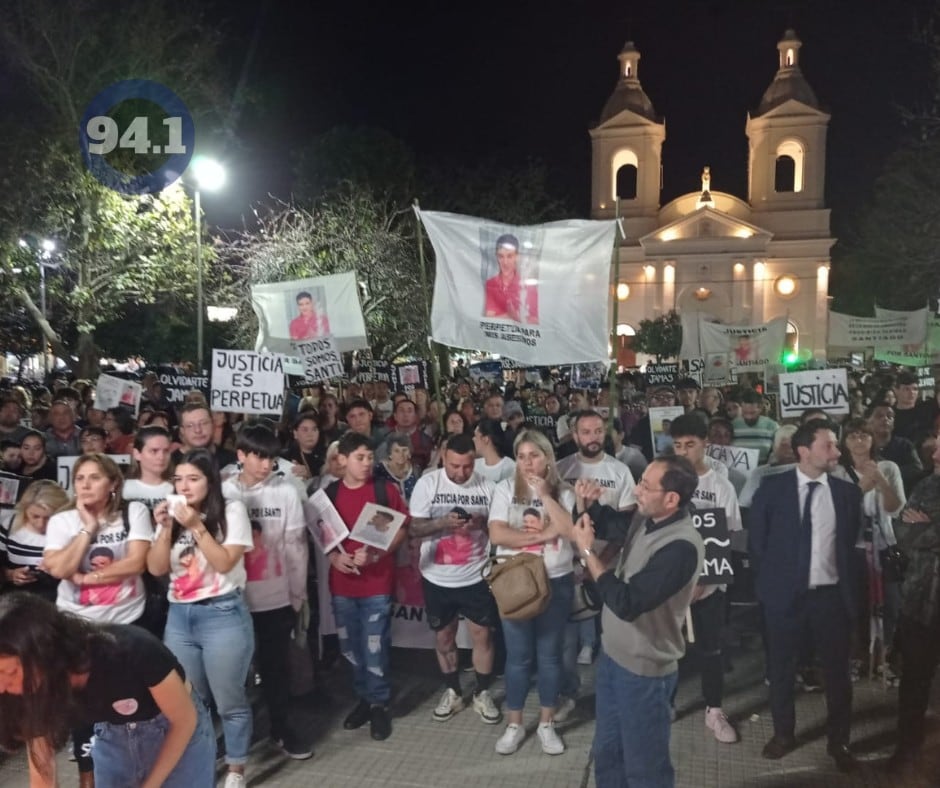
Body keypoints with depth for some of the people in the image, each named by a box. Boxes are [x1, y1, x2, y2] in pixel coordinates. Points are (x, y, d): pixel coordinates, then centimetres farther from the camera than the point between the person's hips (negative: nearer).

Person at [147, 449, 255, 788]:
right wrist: (165, 528, -11)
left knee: (229, 699, 4)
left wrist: (196, 526, -20)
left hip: (223, 614, -5)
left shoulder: (231, 511, -6)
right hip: (179, 616, 5)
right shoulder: (172, 515, 9)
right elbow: (156, 569, 2)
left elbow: (225, 563, -15)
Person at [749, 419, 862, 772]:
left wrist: (850, 590, 5)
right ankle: (783, 733, 34)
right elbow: (756, 542, 0)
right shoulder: (772, 488, -6)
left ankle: (838, 740, 34)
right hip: (785, 595, -1)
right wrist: (766, 586, 1)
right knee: (781, 670, 12)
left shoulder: (848, 492, -1)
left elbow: (852, 544, 7)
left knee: (837, 671, 13)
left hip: (832, 596, 1)